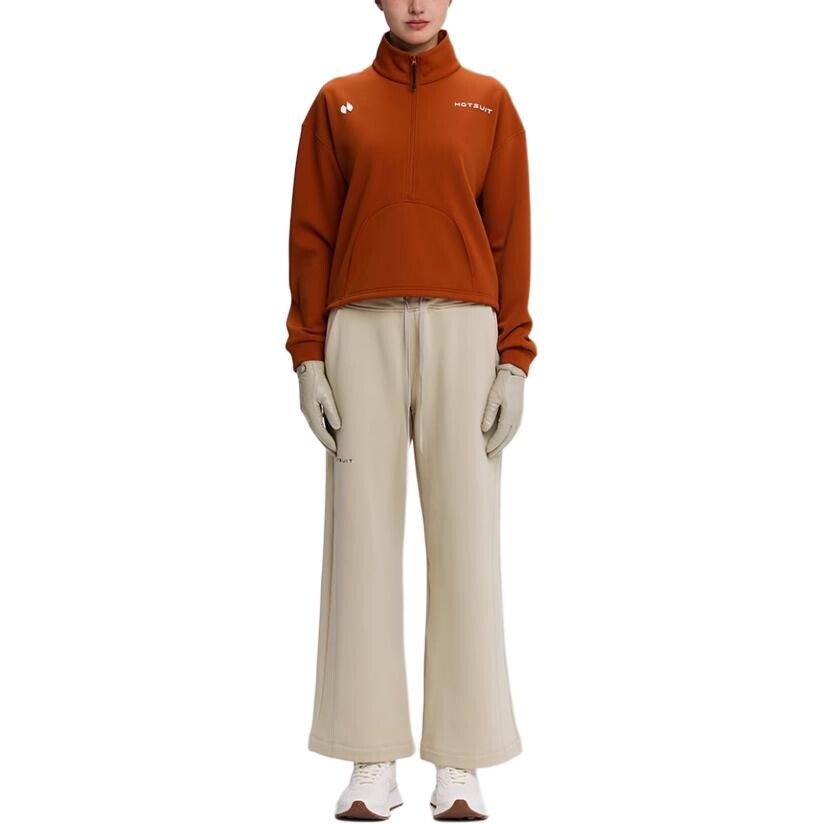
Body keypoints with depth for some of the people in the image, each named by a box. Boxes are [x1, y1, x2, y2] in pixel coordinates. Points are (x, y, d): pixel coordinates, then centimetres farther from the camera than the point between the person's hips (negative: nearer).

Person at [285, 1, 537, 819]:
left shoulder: (489, 101, 11)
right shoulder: (337, 101, 13)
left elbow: (512, 233, 5)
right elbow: (310, 233, 8)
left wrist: (515, 359, -4)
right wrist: (306, 355, -2)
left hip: (463, 329, 0)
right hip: (361, 330, 1)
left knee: (465, 536, -3)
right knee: (362, 532, -2)